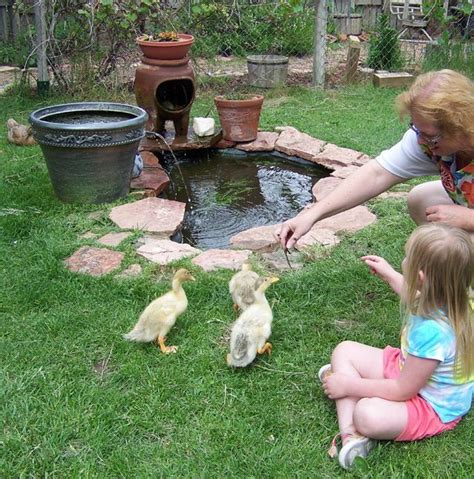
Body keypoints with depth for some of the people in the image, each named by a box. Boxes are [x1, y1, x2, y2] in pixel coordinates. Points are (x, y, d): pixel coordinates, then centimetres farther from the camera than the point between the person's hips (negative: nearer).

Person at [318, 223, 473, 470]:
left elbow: (403, 391, -26)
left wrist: (349, 385, -18)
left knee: (368, 416, -37)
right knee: (344, 350, 2)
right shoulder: (450, 300, -13)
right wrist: (389, 274, 23)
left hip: (433, 407, -10)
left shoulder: (432, 331, -39)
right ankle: (350, 434, -12)